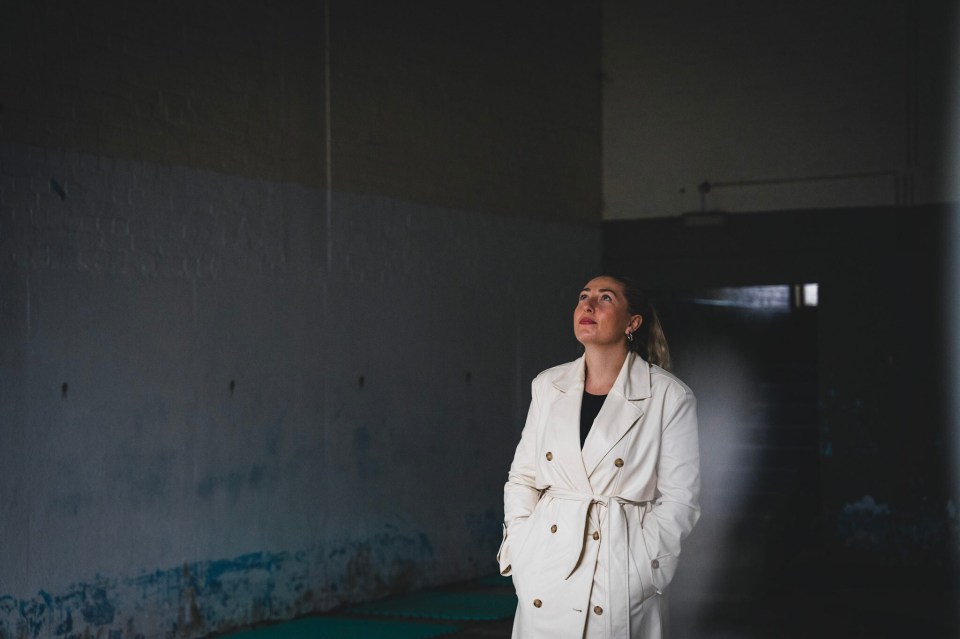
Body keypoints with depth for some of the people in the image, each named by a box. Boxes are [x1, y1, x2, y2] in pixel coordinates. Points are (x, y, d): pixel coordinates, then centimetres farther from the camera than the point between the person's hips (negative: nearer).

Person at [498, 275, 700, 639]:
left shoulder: (669, 396, -5)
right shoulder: (548, 386, 6)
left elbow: (679, 499, -5)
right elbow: (522, 477, 10)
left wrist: (639, 573, -11)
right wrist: (520, 553, -1)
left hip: (621, 577, -3)